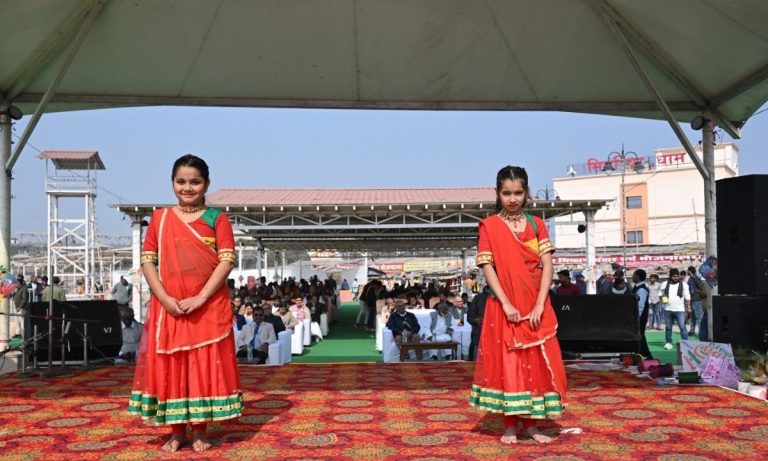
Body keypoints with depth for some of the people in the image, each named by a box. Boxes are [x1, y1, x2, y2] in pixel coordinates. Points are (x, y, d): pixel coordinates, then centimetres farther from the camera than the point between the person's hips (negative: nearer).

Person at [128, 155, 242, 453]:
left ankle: (200, 431, 16)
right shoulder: (160, 218, 8)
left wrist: (200, 298, -17)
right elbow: (148, 261, 3)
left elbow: (227, 261, -6)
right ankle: (177, 431, 18)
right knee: (168, 368, 6)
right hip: (168, 308, 2)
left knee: (205, 367, 3)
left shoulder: (217, 219, 2)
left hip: (208, 308, -2)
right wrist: (165, 298, -11)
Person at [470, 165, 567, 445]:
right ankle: (509, 425, 12)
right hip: (504, 306, -2)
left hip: (536, 307, 2)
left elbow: (547, 266, -2)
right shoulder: (488, 226, -1)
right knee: (506, 363, 2)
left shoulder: (537, 225, 5)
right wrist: (506, 304, -17)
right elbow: (487, 267, -7)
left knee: (536, 363, 6)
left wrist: (539, 305, -13)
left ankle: (531, 424, 17)